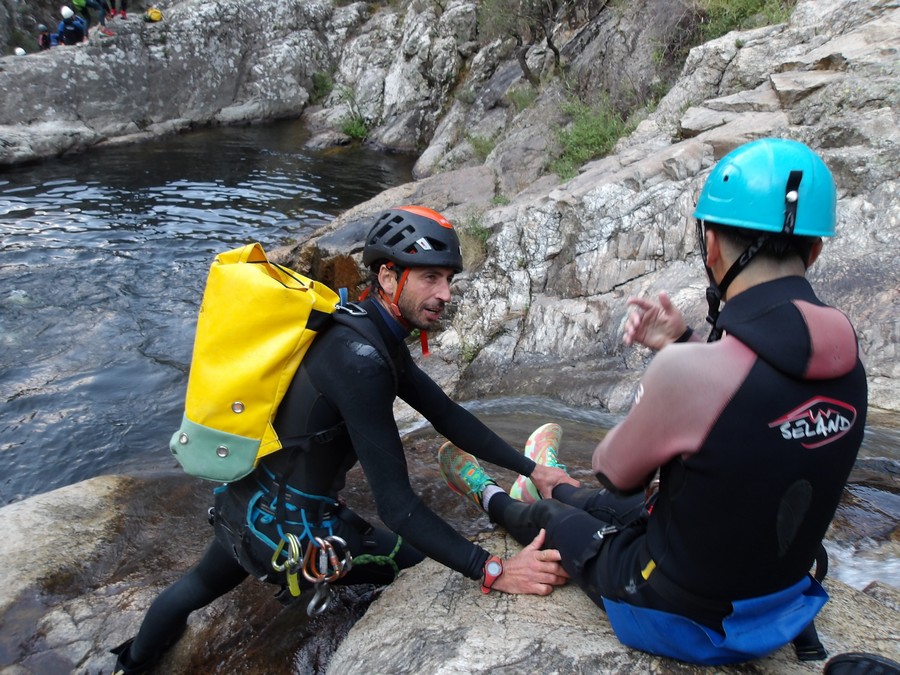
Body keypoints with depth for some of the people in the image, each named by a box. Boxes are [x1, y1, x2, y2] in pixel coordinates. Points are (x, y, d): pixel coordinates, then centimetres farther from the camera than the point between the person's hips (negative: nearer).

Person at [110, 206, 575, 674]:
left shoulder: (372, 332, 0)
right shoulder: (360, 358, -30)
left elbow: (446, 415, 3)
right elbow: (395, 503, -32)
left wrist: (531, 468, 1)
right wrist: (494, 573, -31)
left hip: (244, 500, 9)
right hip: (288, 531, -9)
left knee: (200, 586, 35)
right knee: (420, 564, 9)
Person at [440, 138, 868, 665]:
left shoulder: (687, 369, -34)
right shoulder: (845, 355, -12)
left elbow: (614, 473, -14)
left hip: (684, 622, -6)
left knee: (551, 518, 23)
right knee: (614, 505, 33)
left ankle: (492, 499, 57)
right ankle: (555, 487, 67)